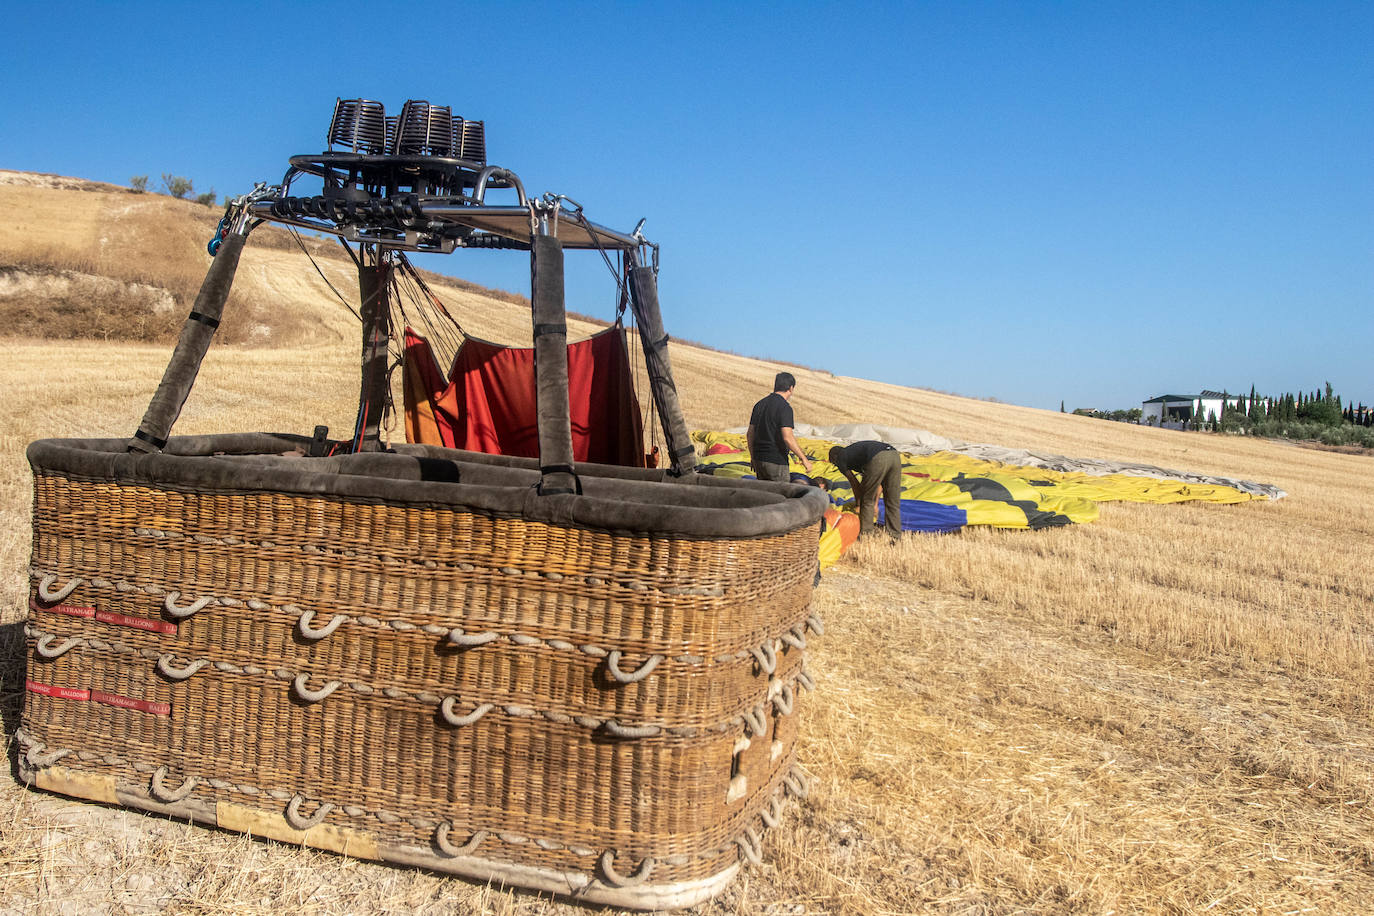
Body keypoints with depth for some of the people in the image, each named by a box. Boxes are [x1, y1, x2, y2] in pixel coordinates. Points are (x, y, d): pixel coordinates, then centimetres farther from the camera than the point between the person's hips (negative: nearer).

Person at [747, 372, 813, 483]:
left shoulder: (759, 404, 9)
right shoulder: (785, 407, -14)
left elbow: (750, 434, 13)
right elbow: (787, 438, -23)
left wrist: (752, 457, 24)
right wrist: (804, 459, -15)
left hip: (758, 460, 8)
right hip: (776, 462, -7)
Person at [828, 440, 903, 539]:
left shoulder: (841, 458, 22)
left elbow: (855, 484, 24)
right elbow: (876, 482, 39)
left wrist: (858, 504, 36)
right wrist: (875, 504, 41)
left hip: (878, 459, -7)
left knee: (867, 501, 11)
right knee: (893, 503, 15)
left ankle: (864, 535, 15)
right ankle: (895, 537, 18)